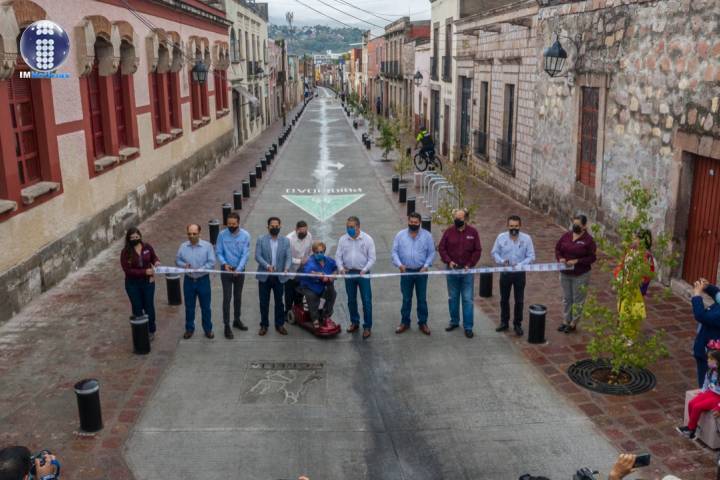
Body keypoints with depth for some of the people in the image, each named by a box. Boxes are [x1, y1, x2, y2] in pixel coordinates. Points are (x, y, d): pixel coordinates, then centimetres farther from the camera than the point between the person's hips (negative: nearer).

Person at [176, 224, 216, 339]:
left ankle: (208, 329, 24)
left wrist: (200, 269, -25)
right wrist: (183, 265, -16)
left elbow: (212, 263, -13)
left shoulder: (207, 246, -11)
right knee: (189, 307, 14)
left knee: (205, 307, 9)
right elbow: (177, 260, 6)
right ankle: (189, 329, 30)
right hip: (188, 280, 2)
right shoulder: (183, 246, -2)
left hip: (203, 280, -2)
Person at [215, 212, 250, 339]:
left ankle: (237, 320, 33)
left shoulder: (245, 235, -11)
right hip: (226, 270, -1)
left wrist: (238, 269, -24)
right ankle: (227, 326, 5)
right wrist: (224, 264, -23)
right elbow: (218, 252, -6)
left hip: (240, 270, 1)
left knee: (238, 296, 15)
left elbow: (245, 254, -13)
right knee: (227, 298, -3)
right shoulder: (222, 235, -11)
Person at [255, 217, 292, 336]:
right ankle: (264, 325, 18)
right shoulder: (261, 240, -1)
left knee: (279, 302, 9)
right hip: (264, 276, -1)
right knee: (264, 302, 6)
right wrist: (267, 265, -25)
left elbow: (288, 257, -3)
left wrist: (286, 268, -23)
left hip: (279, 276, 1)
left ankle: (280, 325, 21)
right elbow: (257, 256, -9)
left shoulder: (285, 241, 3)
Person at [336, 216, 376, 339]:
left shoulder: (367, 239, -7)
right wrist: (341, 268, -12)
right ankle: (354, 322, 30)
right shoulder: (343, 239, 2)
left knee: (366, 301, -2)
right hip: (348, 273, 3)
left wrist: (364, 270, -19)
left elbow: (372, 258, -6)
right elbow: (338, 256, 5)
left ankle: (367, 327, 7)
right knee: (351, 300, 13)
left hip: (363, 273, -3)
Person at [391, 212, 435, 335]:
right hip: (406, 272, 1)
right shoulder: (400, 235, -1)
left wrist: (426, 266, -13)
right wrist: (399, 264, -16)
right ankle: (405, 322, 21)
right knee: (406, 299, 9)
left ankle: (423, 323, 19)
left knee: (422, 299, 7)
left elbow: (431, 253, 0)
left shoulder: (427, 235, -3)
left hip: (421, 272, 0)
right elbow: (394, 252, -1)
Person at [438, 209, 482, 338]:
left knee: (467, 299, 0)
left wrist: (469, 265, -10)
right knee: (452, 298, 13)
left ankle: (468, 327, 7)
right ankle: (454, 321, 28)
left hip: (466, 271, -1)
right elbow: (441, 248, 2)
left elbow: (477, 251, -1)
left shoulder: (473, 232, -2)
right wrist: (448, 261, -11)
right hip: (452, 270, 2)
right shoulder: (449, 232, -1)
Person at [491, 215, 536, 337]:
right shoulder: (501, 237, -4)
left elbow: (531, 256, -7)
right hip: (505, 272, 1)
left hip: (519, 273, -1)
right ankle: (504, 322, 27)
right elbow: (495, 252, 1)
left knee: (519, 300, 7)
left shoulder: (526, 238, -8)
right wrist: (502, 261, -18)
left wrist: (520, 265, -21)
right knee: (504, 299, 13)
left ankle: (517, 324, 20)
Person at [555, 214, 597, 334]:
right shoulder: (566, 236, 1)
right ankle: (565, 321, 29)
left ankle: (573, 323, 18)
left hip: (580, 275, -5)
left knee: (578, 300, 6)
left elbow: (592, 257, -12)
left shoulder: (588, 240, -12)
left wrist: (577, 261, -21)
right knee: (566, 298, 16)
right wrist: (560, 258, -10)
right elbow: (557, 248, 10)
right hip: (565, 274, 5)